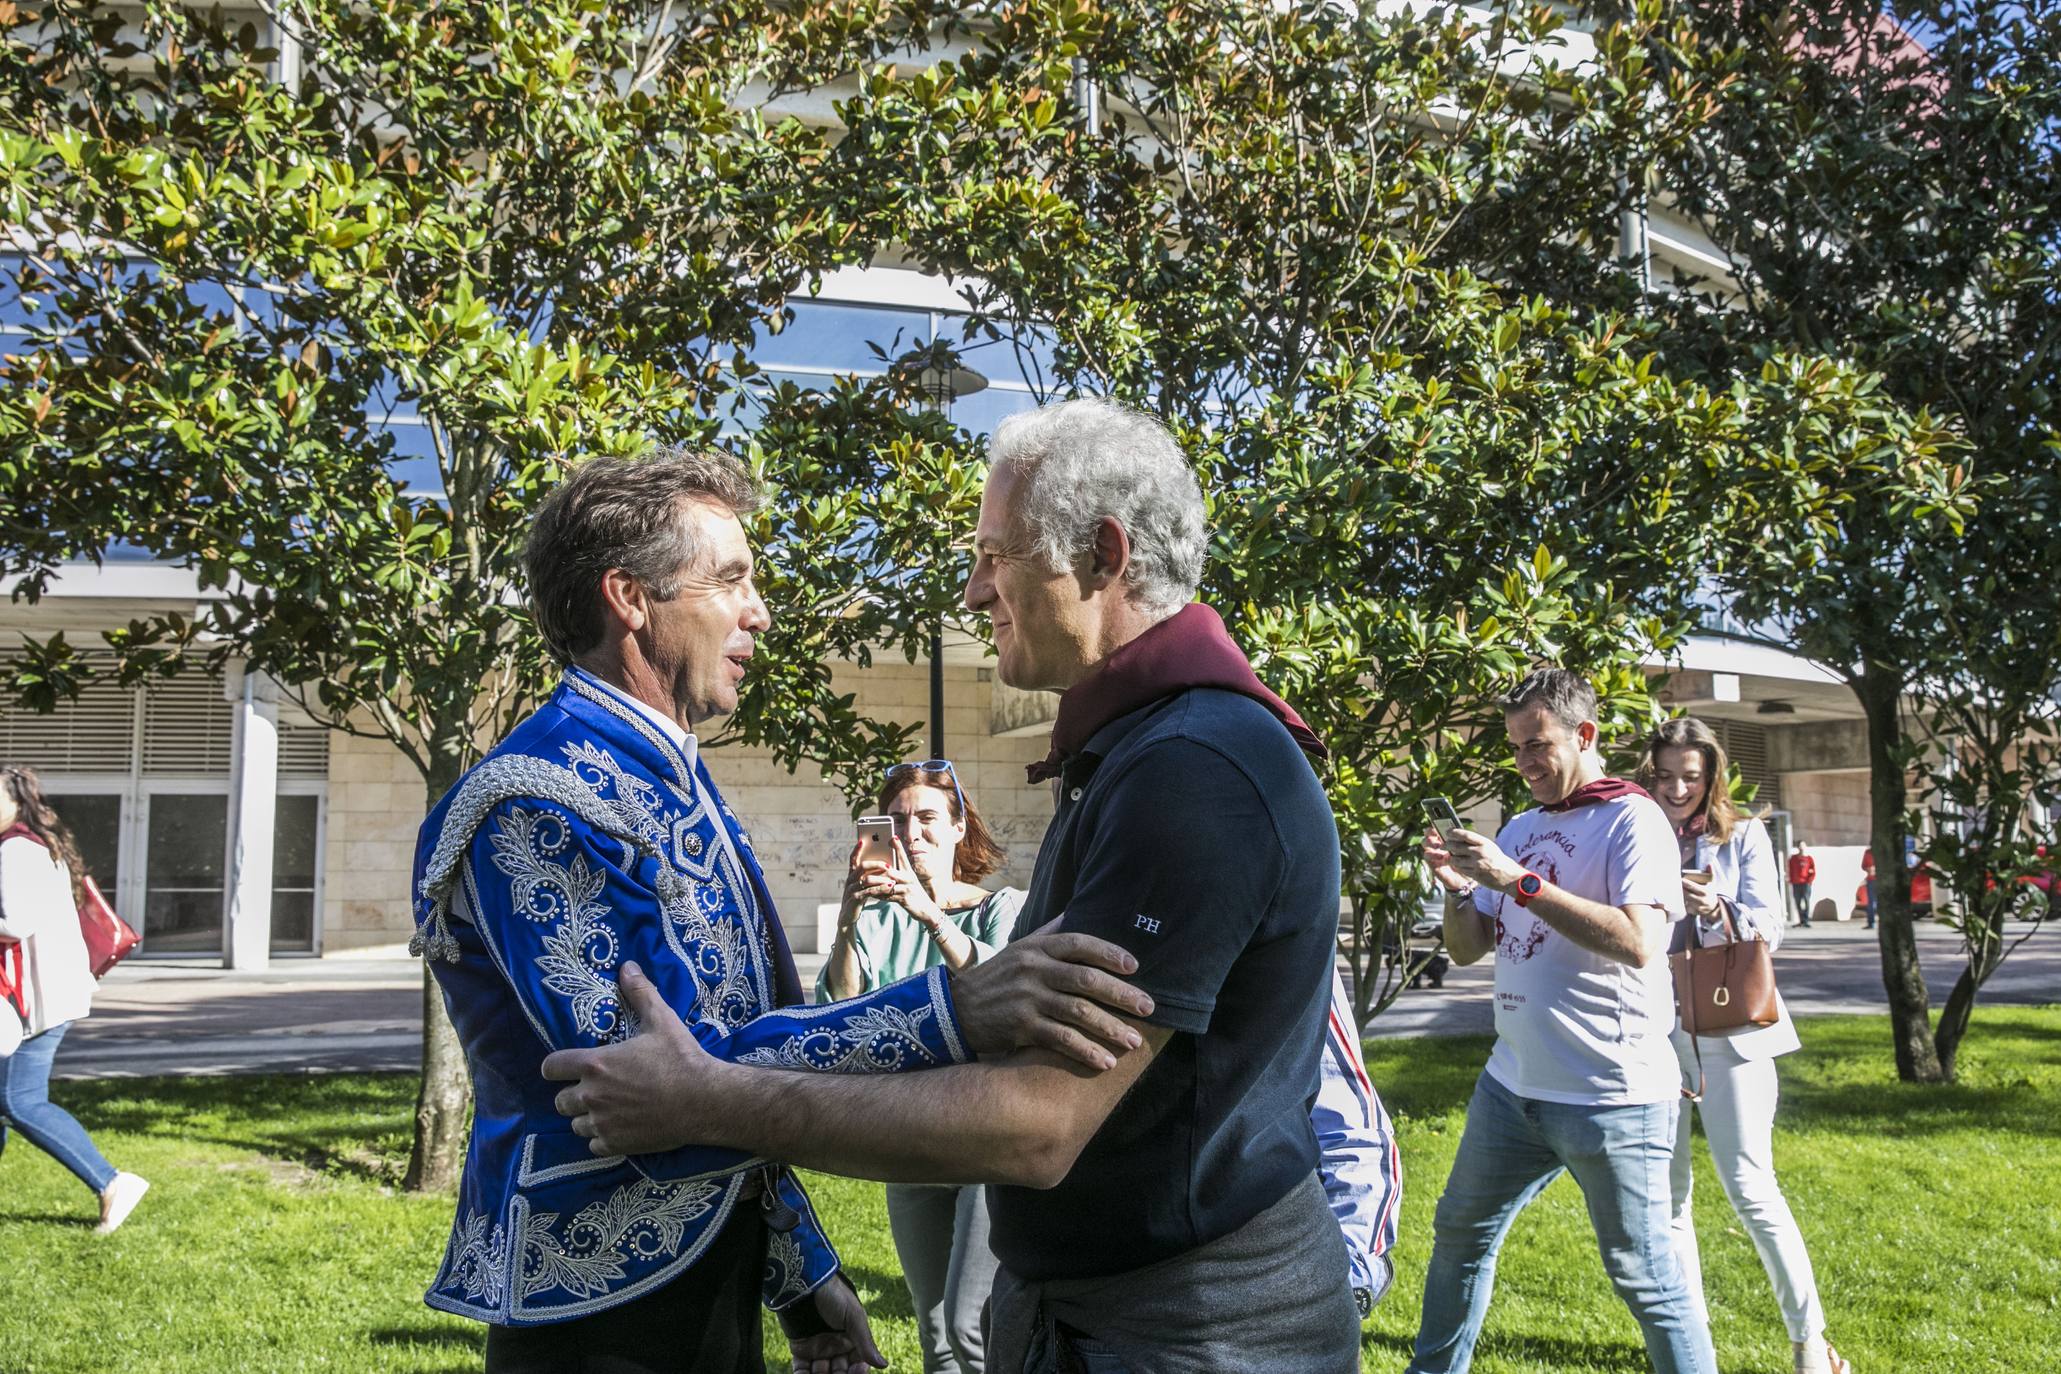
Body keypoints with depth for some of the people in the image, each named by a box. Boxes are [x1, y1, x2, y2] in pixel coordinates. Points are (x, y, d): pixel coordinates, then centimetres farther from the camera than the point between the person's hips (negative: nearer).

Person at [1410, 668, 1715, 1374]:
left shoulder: (1632, 820, -9)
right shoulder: (1521, 828, 13)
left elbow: (1639, 943, -24)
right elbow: (1468, 949, 14)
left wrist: (1519, 881, -25)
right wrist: (1459, 887, -7)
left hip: (1610, 1096, -8)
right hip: (1513, 1081, 8)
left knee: (1643, 1273, 0)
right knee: (1460, 1233, 17)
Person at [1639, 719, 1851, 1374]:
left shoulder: (1743, 836, 4)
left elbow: (1767, 931, -4)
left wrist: (1714, 909, -23)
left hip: (1729, 1030, -2)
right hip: (1653, 1034, 2)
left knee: (1751, 1186, -5)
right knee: (1665, 1193, 6)